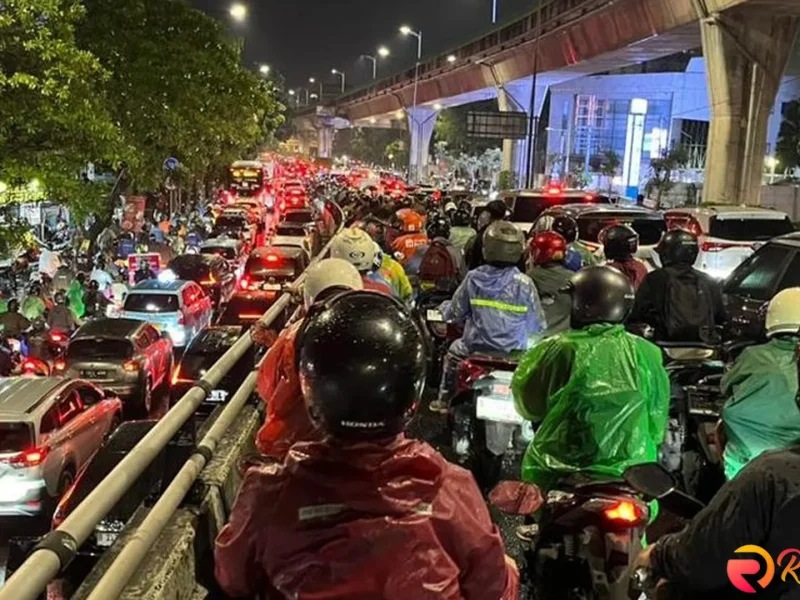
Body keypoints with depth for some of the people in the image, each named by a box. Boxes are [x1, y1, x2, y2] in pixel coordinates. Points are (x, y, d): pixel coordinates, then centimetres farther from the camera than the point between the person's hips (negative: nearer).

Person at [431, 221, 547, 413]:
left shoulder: (473, 278, -8)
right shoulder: (524, 283, -10)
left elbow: (455, 313, 2)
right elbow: (538, 325, -3)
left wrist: (443, 308, 24)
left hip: (477, 347, 1)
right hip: (516, 351, -1)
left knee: (454, 351, 32)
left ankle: (443, 400, 40)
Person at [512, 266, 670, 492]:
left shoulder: (559, 350, -12)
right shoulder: (647, 354, -5)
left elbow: (528, 406, 1)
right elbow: (657, 424, 4)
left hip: (560, 475, -2)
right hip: (631, 477, 3)